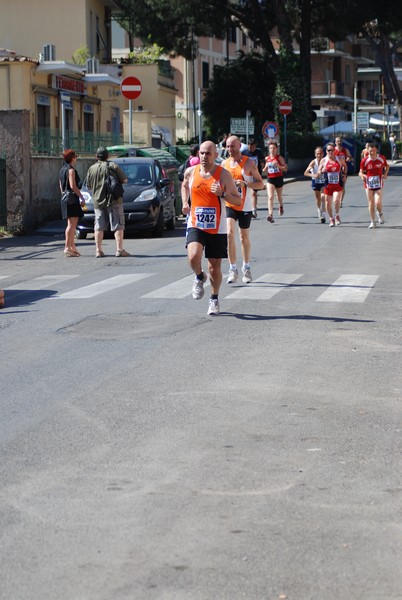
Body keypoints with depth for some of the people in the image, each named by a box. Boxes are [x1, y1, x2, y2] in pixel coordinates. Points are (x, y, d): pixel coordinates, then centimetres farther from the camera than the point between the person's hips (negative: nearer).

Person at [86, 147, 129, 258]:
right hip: (113, 200, -3)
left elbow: (89, 186, 10)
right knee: (117, 225, 0)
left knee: (99, 226, 7)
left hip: (98, 202, 3)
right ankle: (119, 249, -7)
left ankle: (98, 250, 5)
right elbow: (124, 180, -3)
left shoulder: (91, 169, 4)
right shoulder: (113, 166, -5)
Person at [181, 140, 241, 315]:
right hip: (195, 225, 1)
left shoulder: (223, 174, -7)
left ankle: (214, 300, 28)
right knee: (193, 257, -24)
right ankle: (199, 277, 10)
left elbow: (238, 200, -4)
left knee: (215, 267, 5)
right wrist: (185, 203, 9)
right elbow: (184, 185, 25)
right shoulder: (191, 172, 1)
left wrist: (222, 193, -21)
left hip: (217, 228, -1)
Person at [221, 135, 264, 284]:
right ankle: (233, 269, -11)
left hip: (244, 206, -2)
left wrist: (245, 184, -21)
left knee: (244, 237, 10)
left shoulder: (249, 163, -4)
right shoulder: (225, 164, 6)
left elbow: (260, 184, -5)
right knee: (230, 233, -16)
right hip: (229, 205, 2)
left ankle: (246, 268, 28)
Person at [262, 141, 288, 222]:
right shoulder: (267, 158, 6)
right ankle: (270, 215, -24)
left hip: (278, 178, -1)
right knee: (270, 197, -16)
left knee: (279, 196, 18)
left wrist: (278, 165, -23)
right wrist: (265, 169, -4)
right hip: (270, 179, 1)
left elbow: (285, 169, -8)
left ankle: (281, 206, 53)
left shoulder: (279, 158, -5)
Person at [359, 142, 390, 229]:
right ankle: (372, 222, 16)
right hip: (369, 184, 1)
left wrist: (385, 174, -2)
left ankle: (380, 214, 21)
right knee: (371, 203, 4)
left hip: (378, 184, -1)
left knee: (378, 202, -13)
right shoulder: (364, 161, -8)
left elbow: (387, 166, 14)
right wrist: (362, 175, -23)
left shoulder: (382, 158, -5)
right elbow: (361, 172, 0)